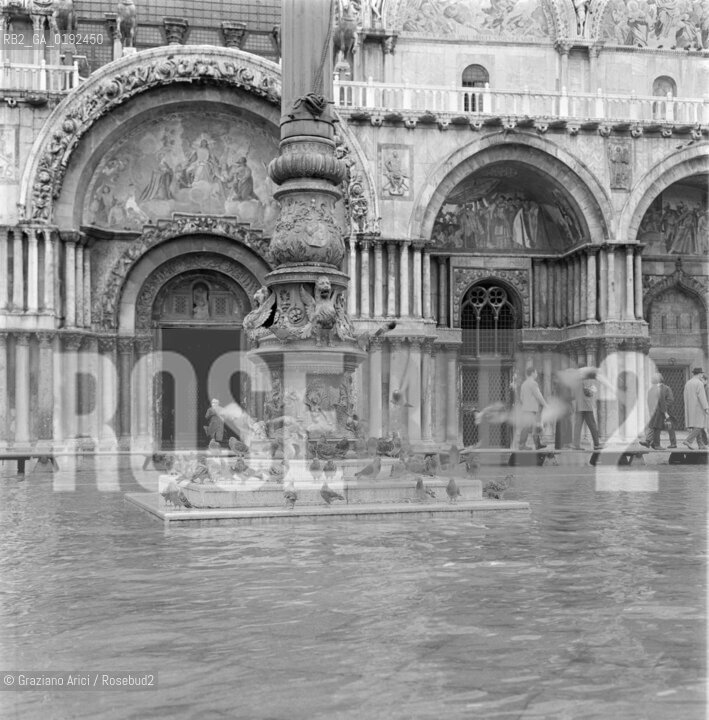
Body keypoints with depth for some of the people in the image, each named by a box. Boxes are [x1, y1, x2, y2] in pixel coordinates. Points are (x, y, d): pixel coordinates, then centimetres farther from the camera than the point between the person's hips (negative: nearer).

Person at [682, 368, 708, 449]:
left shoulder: (687, 383, 12)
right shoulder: (699, 383, -11)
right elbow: (702, 397, -17)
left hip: (690, 408, 8)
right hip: (698, 408, -8)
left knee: (696, 426, 8)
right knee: (698, 426, -7)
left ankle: (701, 445, 8)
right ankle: (688, 441, -20)